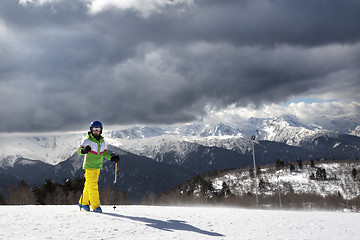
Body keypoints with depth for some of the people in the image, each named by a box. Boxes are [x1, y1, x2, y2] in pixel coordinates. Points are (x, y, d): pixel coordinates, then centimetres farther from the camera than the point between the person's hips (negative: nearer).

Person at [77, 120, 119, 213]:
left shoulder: (102, 142, 10)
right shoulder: (88, 141, -8)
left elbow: (104, 152, 21)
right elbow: (79, 150, -17)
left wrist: (112, 157, 7)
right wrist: (84, 150, -40)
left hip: (97, 167, 6)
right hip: (89, 167, -6)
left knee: (89, 186, 13)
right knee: (93, 186, -8)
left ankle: (83, 202, 28)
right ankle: (95, 206, -4)